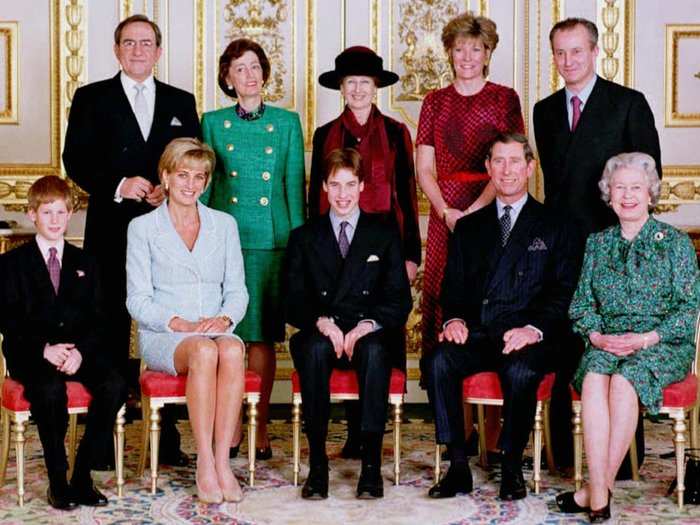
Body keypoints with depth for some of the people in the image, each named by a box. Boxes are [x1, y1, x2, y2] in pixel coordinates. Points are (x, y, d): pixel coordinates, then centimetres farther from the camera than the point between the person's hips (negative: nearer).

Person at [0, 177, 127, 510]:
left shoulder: (84, 263, 17)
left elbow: (97, 319, 9)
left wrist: (80, 350, -11)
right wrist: (44, 349, -17)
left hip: (78, 352, 3)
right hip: (30, 355, -3)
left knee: (114, 385, -25)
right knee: (50, 390, -35)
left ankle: (82, 475, -14)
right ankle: (57, 480, -19)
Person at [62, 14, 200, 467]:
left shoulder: (181, 103, 14)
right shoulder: (92, 98, 8)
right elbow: (76, 160, -1)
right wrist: (118, 186, -16)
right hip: (112, 232, -1)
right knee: (111, 332, 3)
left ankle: (168, 437, 10)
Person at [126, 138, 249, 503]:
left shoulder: (224, 224, 15)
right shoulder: (142, 227, 6)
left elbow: (237, 290, 12)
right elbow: (138, 301, 0)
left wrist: (224, 319, -10)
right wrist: (179, 323, -15)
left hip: (216, 330, 2)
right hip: (161, 336, -2)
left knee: (232, 350, -34)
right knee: (203, 351, -36)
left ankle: (222, 463, -33)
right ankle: (205, 465, -32)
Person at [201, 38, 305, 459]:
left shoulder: (287, 122, 8)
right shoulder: (213, 123, 8)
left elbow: (295, 186, 7)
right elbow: (203, 185, 9)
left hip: (271, 238, 0)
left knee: (263, 335, 2)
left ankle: (260, 426, 10)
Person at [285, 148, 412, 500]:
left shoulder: (385, 234, 13)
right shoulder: (303, 238, 15)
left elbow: (399, 301, 5)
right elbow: (294, 303, 6)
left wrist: (368, 325, -13)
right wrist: (322, 323, -15)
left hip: (370, 336, 0)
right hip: (320, 335, 1)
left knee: (375, 350, -36)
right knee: (314, 348, -35)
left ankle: (372, 465, -35)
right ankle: (317, 466, -32)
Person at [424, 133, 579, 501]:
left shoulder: (553, 227, 10)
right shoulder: (469, 227, 21)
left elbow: (563, 291, 1)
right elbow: (453, 287, 15)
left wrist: (534, 329, -16)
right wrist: (454, 319, -7)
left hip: (528, 337, -3)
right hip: (478, 334, 3)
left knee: (520, 371, -35)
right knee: (439, 361, -27)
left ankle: (512, 468, -15)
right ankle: (458, 467, -20)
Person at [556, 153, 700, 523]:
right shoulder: (597, 243, 16)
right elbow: (582, 303, 13)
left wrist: (646, 339, -14)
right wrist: (596, 335, -8)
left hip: (663, 344, -3)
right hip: (606, 342, 3)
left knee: (623, 380, -34)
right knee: (593, 379, -31)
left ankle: (599, 487, -26)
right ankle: (599, 494, -35)